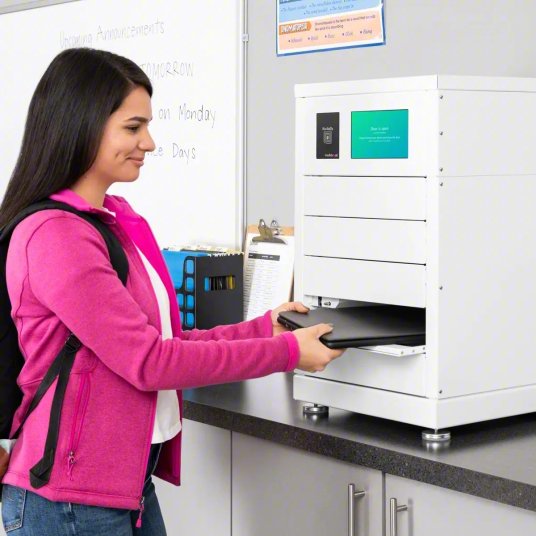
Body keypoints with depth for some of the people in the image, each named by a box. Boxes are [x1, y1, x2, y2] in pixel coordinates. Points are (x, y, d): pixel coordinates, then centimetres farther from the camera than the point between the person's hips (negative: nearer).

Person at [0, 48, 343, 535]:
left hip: (131, 479, 8)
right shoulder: (55, 234, -19)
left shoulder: (119, 222, 8)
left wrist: (263, 326, 6)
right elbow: (147, 361, -19)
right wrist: (285, 352, -13)